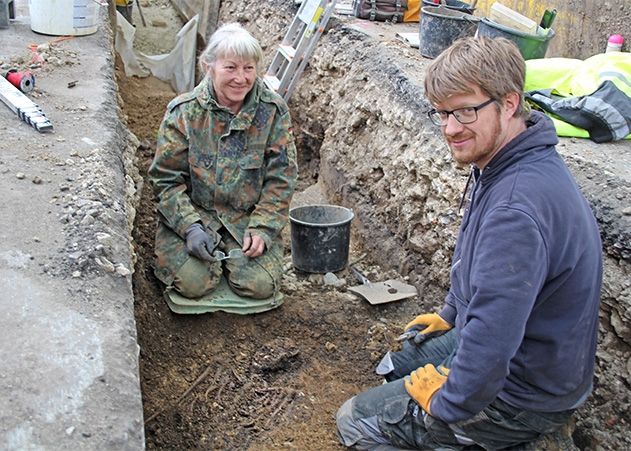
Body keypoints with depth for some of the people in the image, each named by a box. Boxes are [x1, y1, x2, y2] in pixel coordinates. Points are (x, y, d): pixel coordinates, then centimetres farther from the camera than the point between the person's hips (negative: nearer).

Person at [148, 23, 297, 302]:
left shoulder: (273, 111, -6)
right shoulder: (184, 111, -9)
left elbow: (281, 178, -4)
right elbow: (166, 178, -6)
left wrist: (262, 229, -13)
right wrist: (190, 227, -18)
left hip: (248, 217, 1)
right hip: (191, 214, -1)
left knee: (260, 286, -15)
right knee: (193, 282, -20)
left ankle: (228, 254, 18)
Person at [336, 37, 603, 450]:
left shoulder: (517, 207, -36)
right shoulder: (514, 165, -1)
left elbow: (491, 342, -36)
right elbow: (477, 260, 16)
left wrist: (448, 403, -19)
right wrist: (450, 316, 24)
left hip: (520, 395, -10)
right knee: (395, 365, 29)